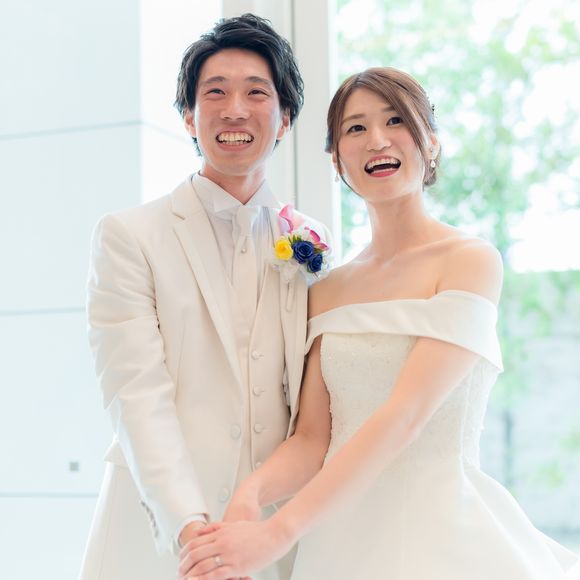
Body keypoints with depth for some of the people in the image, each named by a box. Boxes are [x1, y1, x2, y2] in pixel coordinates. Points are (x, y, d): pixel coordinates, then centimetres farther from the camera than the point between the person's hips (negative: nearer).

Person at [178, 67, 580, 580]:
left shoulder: (472, 260, -9)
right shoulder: (328, 290, 8)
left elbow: (404, 417, -19)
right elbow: (313, 438, 3)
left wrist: (277, 533, -24)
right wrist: (251, 493, -17)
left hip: (439, 534, -4)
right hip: (341, 538, 4)